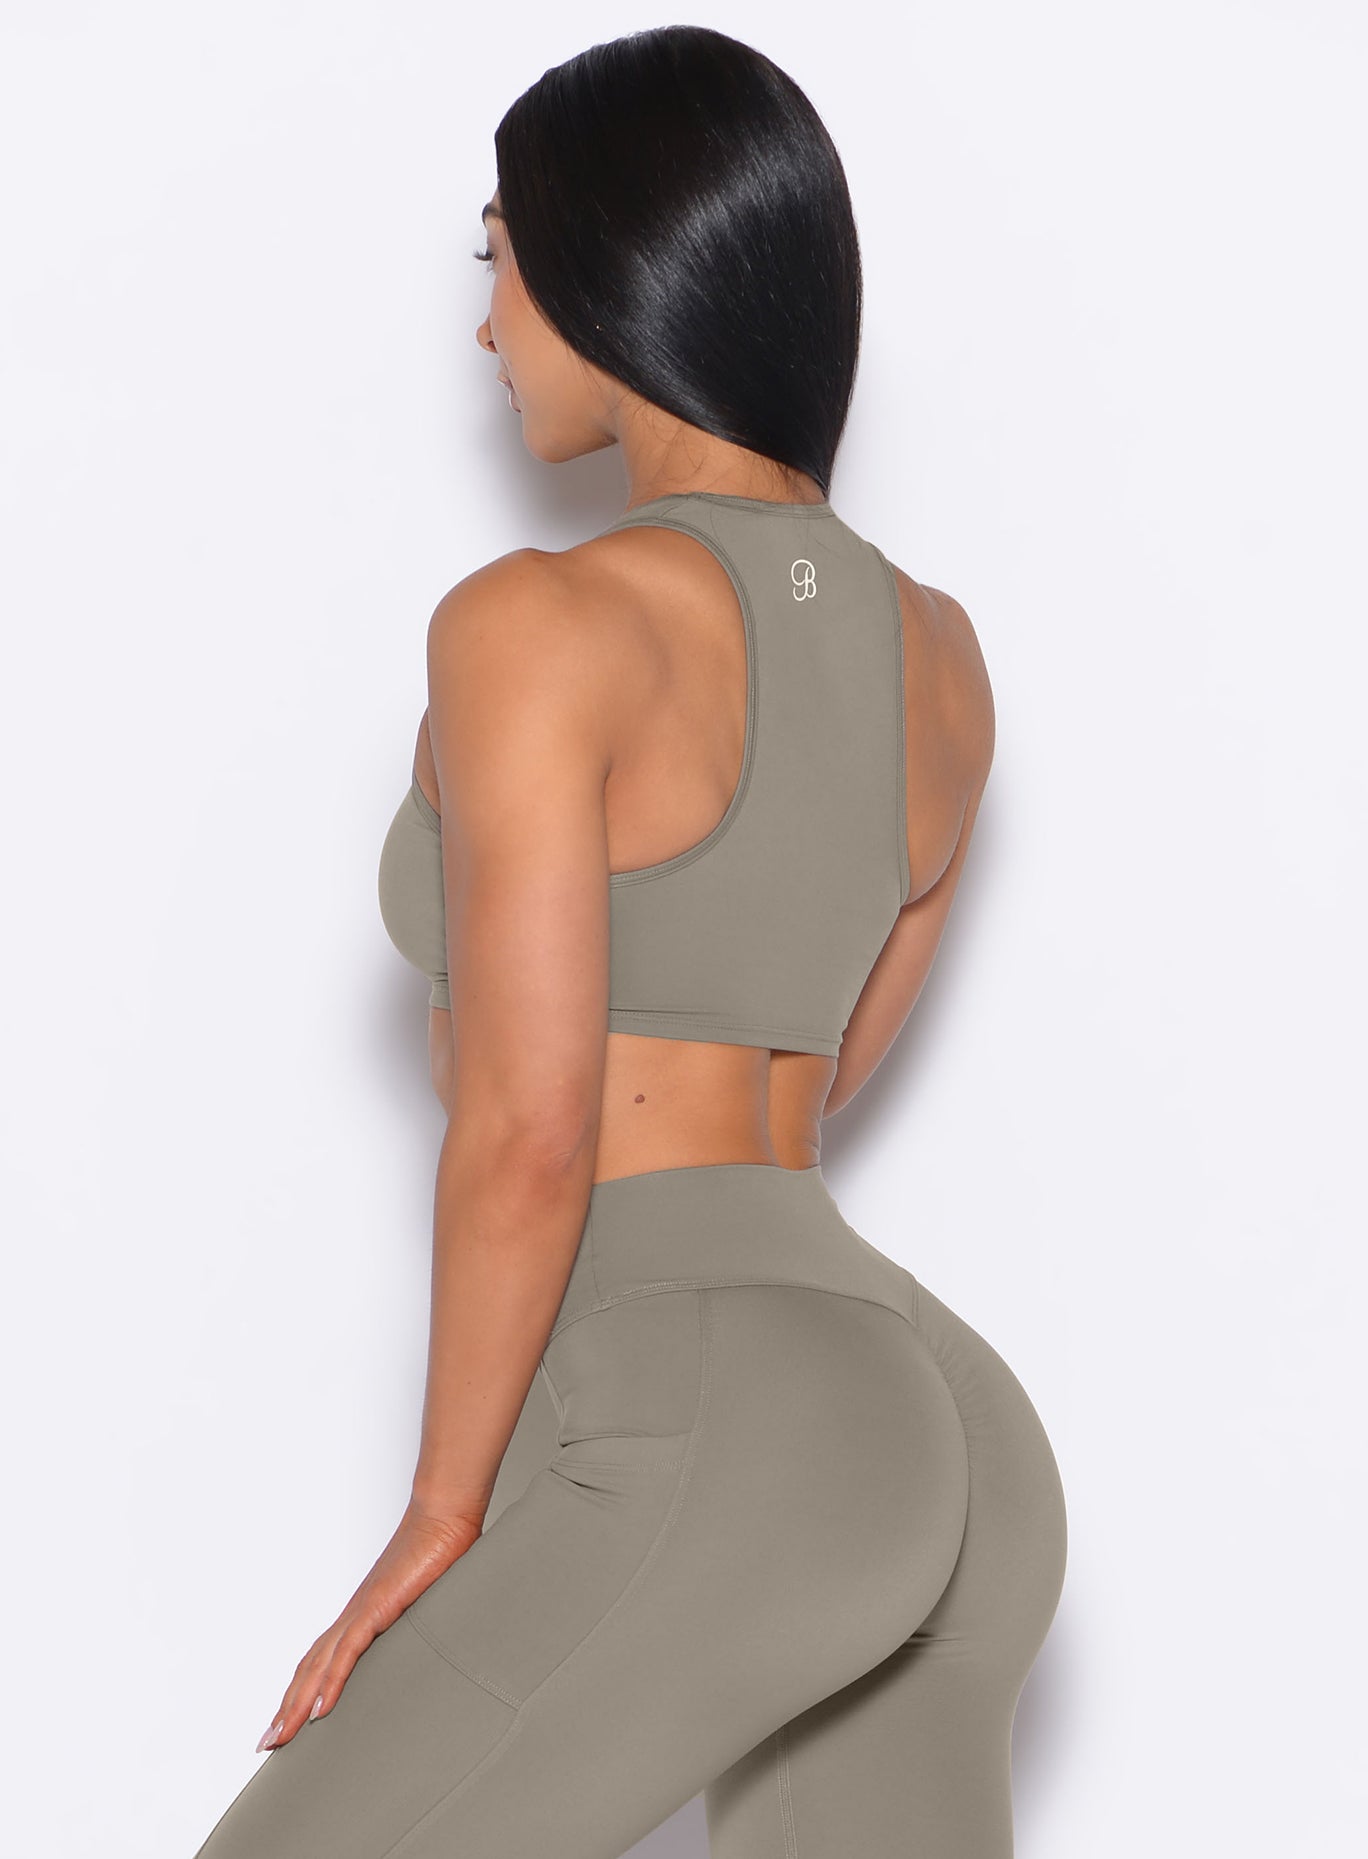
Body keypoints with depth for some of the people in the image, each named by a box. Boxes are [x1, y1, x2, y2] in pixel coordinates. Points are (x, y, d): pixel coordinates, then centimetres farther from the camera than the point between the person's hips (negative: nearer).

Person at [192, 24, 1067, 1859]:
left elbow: (525, 1138, -13)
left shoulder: (535, 622, -8)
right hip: (933, 1460, 8)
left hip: (721, 1464, -8)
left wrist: (441, 1521, -2)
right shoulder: (939, 653, 16)